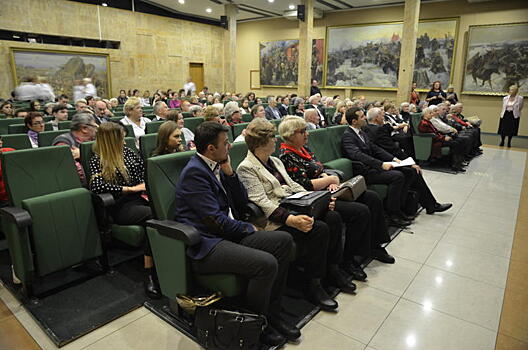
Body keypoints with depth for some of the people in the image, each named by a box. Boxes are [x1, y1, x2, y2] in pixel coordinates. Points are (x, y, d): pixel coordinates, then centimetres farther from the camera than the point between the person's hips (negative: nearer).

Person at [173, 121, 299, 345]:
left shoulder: (216, 167, 12)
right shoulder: (194, 172, -15)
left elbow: (242, 202, 13)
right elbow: (215, 220, -19)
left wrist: (229, 173, -1)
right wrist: (248, 228, -5)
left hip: (228, 234, 10)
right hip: (205, 245, -9)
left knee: (284, 240, 0)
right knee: (267, 264, -26)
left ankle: (272, 314, 8)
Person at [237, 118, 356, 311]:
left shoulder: (275, 161, 19)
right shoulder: (246, 169, -9)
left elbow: (293, 185, 20)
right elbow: (262, 203, -18)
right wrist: (291, 220, -30)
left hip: (294, 209, 8)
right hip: (275, 220, -8)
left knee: (333, 217, -11)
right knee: (319, 229, -26)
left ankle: (333, 269, 4)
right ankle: (313, 286, -12)